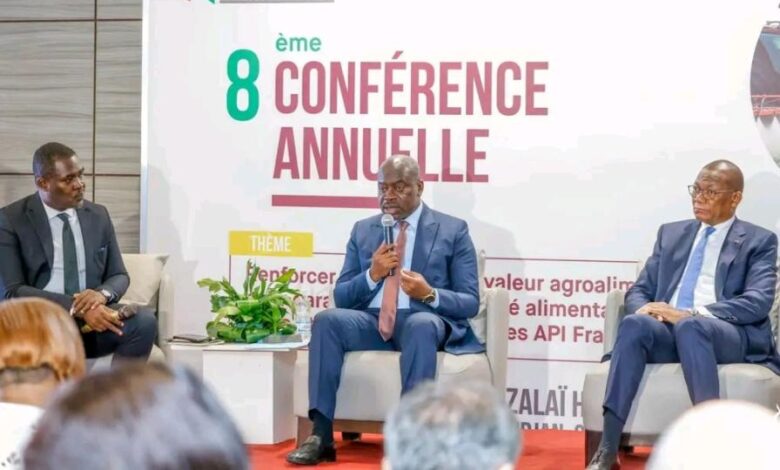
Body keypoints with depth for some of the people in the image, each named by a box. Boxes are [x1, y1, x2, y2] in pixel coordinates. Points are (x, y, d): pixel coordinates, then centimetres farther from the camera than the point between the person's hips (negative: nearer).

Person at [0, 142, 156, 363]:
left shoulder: (98, 215, 12)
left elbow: (119, 276, 16)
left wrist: (102, 294, -11)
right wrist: (76, 307, -22)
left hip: (94, 319, 4)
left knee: (145, 320, -28)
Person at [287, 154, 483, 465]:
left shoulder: (452, 230, 7)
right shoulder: (363, 230, 16)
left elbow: (469, 303, 1)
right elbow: (341, 297, 12)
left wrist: (430, 294, -19)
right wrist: (372, 275, -8)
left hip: (426, 320, -3)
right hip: (371, 321, 3)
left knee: (421, 324, -39)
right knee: (327, 319, -27)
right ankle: (321, 435, -31)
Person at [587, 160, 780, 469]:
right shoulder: (671, 234, 23)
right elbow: (639, 290, 19)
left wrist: (692, 314, -19)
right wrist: (645, 309, -8)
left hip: (729, 336, -4)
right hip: (667, 330, 4)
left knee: (690, 327, -39)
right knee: (635, 323, -32)